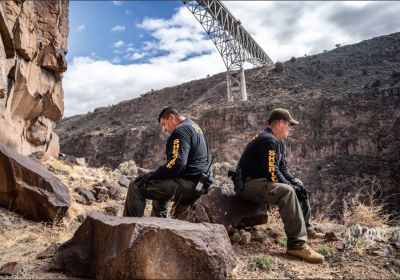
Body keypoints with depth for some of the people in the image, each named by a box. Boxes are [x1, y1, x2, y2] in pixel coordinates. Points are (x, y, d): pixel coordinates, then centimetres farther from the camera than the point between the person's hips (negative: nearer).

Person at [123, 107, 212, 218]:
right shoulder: (195, 127, 20)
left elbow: (176, 164, -25)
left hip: (189, 183, -11)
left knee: (136, 186, -13)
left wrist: (152, 175, -15)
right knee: (159, 183, 36)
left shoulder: (181, 131, -12)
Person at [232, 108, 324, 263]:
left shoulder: (277, 142, 15)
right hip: (247, 184, -11)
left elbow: (283, 170, 14)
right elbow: (272, 174, -25)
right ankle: (297, 244, -29)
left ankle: (306, 229, 24)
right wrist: (292, 187, -13)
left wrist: (296, 183, -1)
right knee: (287, 192, -33)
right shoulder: (268, 141, -19)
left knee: (300, 187, 20)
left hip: (261, 180, 11)